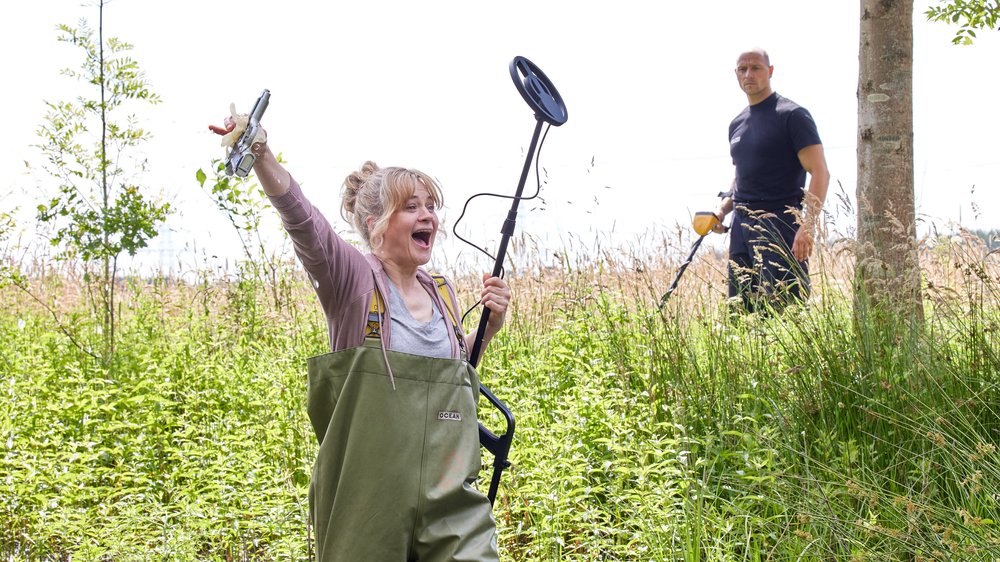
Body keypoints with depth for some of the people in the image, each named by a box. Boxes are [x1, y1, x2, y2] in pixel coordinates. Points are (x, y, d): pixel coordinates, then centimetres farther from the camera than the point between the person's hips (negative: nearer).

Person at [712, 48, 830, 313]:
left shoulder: (792, 115, -5)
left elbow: (820, 173, -12)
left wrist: (808, 225, -23)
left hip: (781, 226, -7)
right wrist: (722, 209, 10)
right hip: (741, 226, 7)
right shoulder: (737, 124, 18)